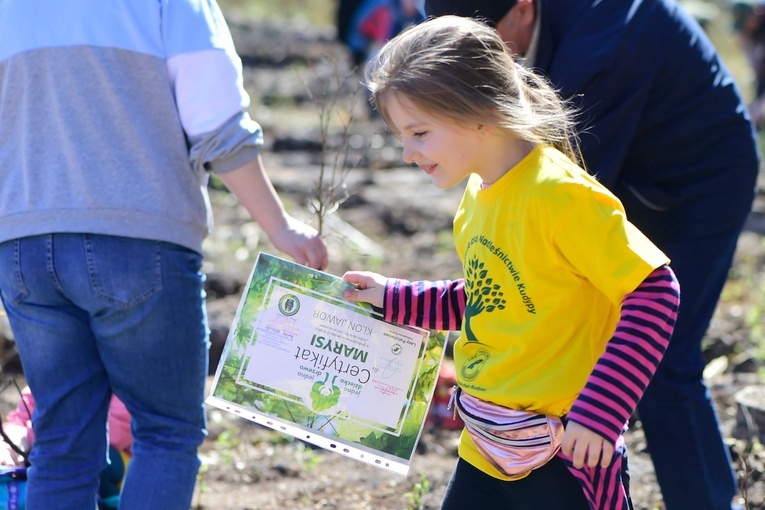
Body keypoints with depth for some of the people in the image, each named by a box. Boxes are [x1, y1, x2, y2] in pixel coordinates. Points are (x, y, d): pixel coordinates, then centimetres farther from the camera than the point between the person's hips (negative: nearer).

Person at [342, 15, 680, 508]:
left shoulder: (558, 193, -20)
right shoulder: (477, 196, 7)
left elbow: (654, 291, -21)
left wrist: (600, 412, -23)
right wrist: (393, 298, 16)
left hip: (563, 456, -8)